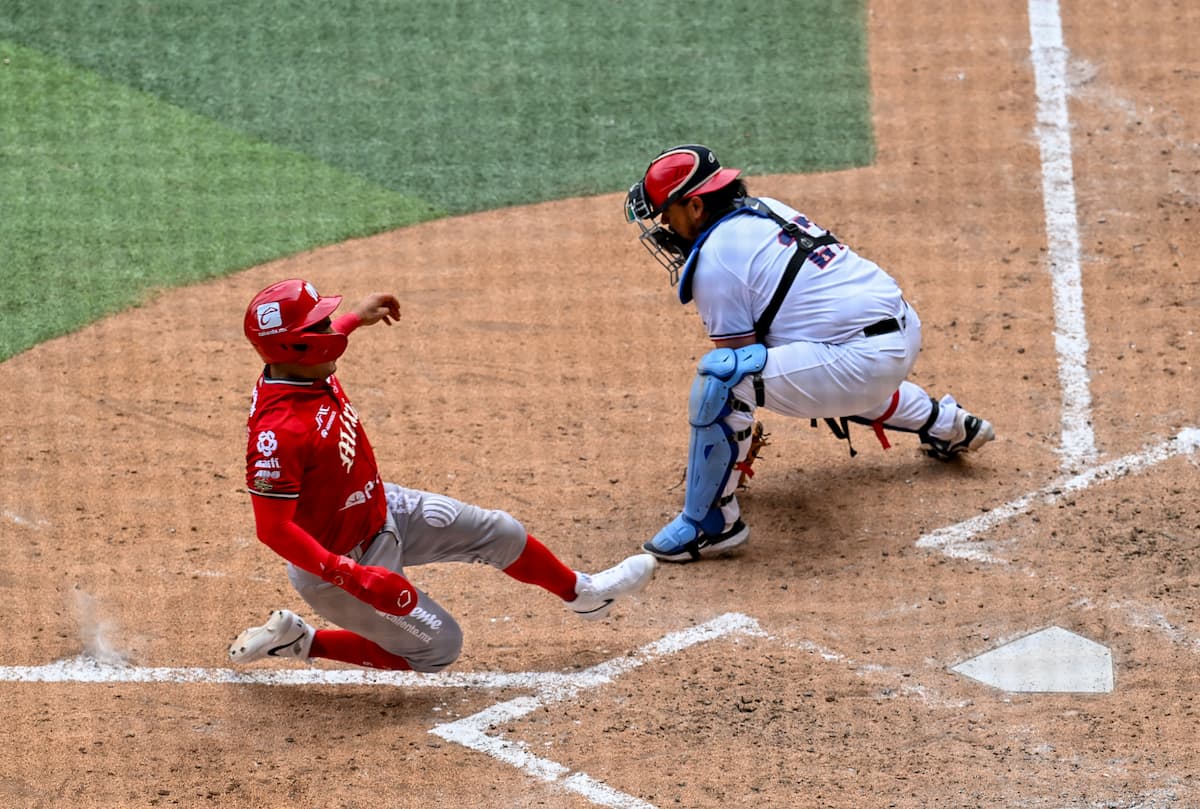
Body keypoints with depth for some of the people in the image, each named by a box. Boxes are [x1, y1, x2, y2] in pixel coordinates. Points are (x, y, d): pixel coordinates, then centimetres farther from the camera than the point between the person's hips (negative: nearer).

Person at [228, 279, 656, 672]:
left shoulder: (304, 369, -11)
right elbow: (273, 528, -38)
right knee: (438, 648, 5)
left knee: (499, 532, 14)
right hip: (336, 562, -9)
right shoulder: (278, 432, -39)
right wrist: (353, 576, -42)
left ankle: (582, 593, 43)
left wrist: (357, 316, 28)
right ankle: (303, 641, 15)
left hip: (382, 508, 9)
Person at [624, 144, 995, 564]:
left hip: (865, 361, -10)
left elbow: (738, 360, -6)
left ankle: (709, 524, -13)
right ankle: (947, 425, 55)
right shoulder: (762, 209, 16)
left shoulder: (715, 260, -10)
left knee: (719, 378, -21)